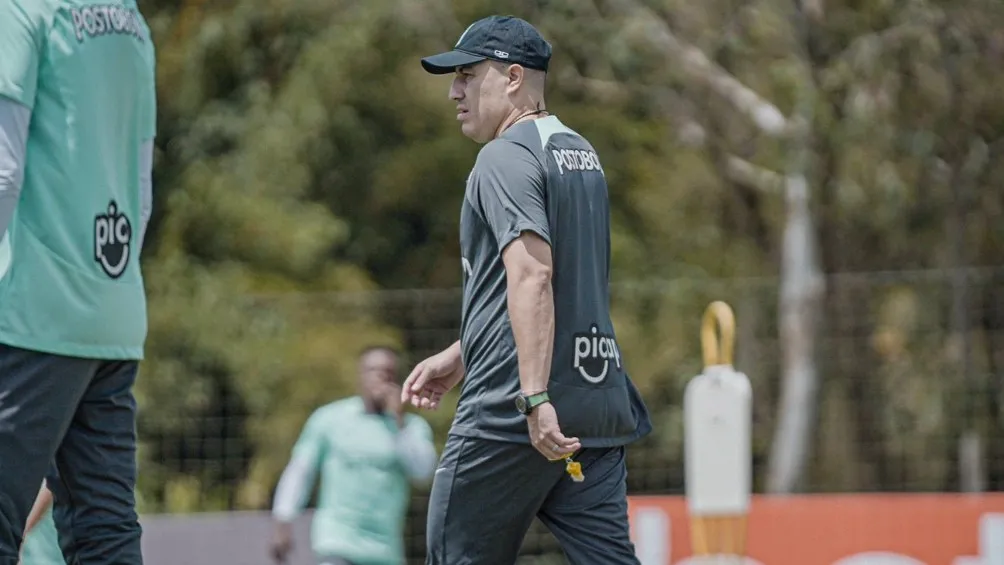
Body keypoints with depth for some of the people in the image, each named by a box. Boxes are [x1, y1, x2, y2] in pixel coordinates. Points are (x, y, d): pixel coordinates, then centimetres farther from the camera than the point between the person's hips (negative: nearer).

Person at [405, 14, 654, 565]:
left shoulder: (506, 157, -8)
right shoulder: (583, 154, 20)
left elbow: (532, 276, -22)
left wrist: (534, 397, -28)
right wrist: (459, 356, 33)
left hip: (510, 414, -8)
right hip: (599, 405, 8)